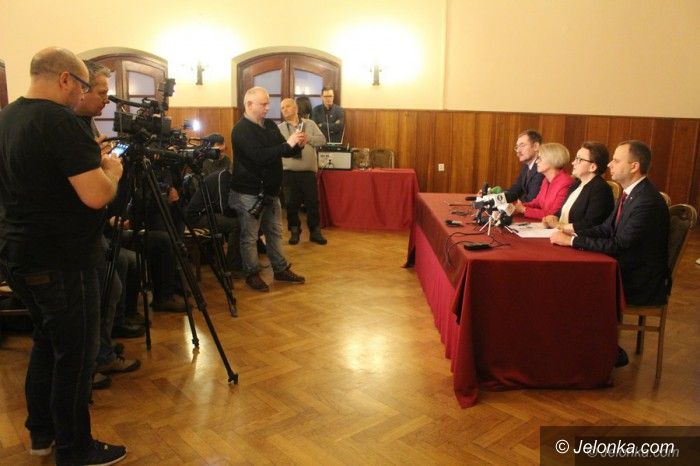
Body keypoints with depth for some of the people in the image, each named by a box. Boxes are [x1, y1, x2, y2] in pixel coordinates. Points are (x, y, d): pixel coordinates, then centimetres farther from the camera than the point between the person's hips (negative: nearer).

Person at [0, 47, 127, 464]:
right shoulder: (60, 121, -20)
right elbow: (96, 196, -25)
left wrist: (91, 162, 15)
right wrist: (112, 170, -6)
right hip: (61, 262, -9)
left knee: (47, 341, 23)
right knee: (76, 353, 5)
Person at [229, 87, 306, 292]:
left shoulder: (270, 125, 9)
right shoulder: (241, 130, -15)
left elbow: (283, 151, 14)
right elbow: (259, 156, -28)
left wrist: (297, 145, -8)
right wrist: (287, 144, -28)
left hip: (270, 190, 8)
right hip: (249, 193, -8)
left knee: (275, 232, 15)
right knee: (250, 237, 3)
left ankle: (281, 269, 26)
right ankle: (252, 274, 15)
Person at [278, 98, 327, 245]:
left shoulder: (310, 124, 8)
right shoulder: (279, 128, 7)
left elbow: (322, 140, -1)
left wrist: (308, 138, -14)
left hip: (308, 171, 0)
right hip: (289, 172, 0)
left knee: (313, 202, 4)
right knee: (291, 204, 7)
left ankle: (315, 232, 18)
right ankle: (294, 231, 22)